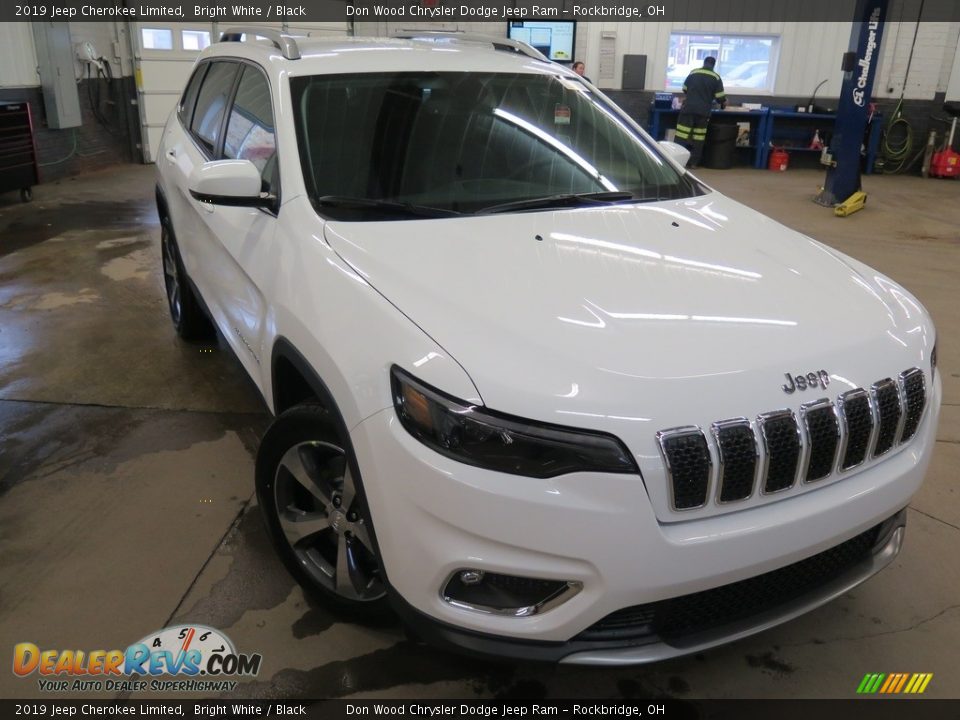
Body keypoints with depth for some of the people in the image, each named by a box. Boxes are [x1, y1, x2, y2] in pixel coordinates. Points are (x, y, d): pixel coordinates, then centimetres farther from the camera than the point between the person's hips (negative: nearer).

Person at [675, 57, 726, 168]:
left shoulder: (693, 73, 8)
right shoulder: (716, 78, 3)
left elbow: (685, 90, 20)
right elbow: (720, 97, 1)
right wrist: (723, 103, 23)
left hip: (688, 108, 0)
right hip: (703, 111, 0)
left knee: (682, 134, -5)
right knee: (699, 137, 5)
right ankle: (693, 162, 5)